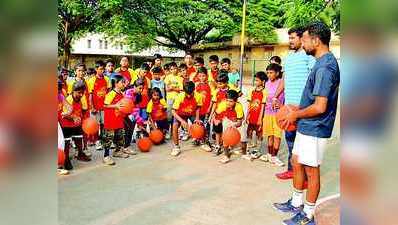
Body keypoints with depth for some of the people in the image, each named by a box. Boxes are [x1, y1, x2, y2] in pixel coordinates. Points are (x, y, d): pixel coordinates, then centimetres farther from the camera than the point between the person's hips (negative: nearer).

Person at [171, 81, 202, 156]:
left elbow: (197, 108, -5)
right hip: (180, 114, -2)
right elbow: (174, 112, -28)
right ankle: (176, 147, -9)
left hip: (192, 114, 2)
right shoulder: (180, 96, -31)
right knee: (175, 126, -24)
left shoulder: (198, 96, -25)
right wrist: (182, 121, -39)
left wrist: (197, 118, -17)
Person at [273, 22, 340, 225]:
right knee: (296, 162, 18)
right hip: (307, 126, 10)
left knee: (311, 170, 3)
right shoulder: (325, 62, 10)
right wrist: (299, 108, 13)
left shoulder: (325, 67, -22)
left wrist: (295, 115, -13)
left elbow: (320, 107, -26)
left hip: (314, 129, -10)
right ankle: (296, 203, 35)